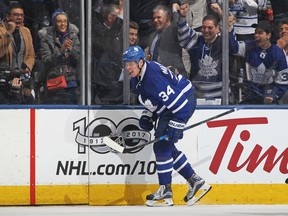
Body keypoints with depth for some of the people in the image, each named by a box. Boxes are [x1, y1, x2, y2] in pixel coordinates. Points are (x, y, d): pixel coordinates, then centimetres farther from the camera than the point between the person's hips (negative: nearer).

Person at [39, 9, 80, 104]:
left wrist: (71, 50, -15)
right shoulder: (47, 38, 0)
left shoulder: (73, 37, 8)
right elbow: (46, 60, -8)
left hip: (71, 82, 3)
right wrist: (61, 51, -20)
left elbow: (77, 60, 4)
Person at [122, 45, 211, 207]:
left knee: (162, 146, -12)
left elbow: (177, 100, -29)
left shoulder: (153, 77, -28)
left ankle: (166, 193, -8)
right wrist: (147, 117, 5)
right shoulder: (138, 78, 4)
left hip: (184, 103, -11)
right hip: (167, 107, 11)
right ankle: (194, 181, 23)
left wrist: (175, 126, -28)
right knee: (167, 148, 13)